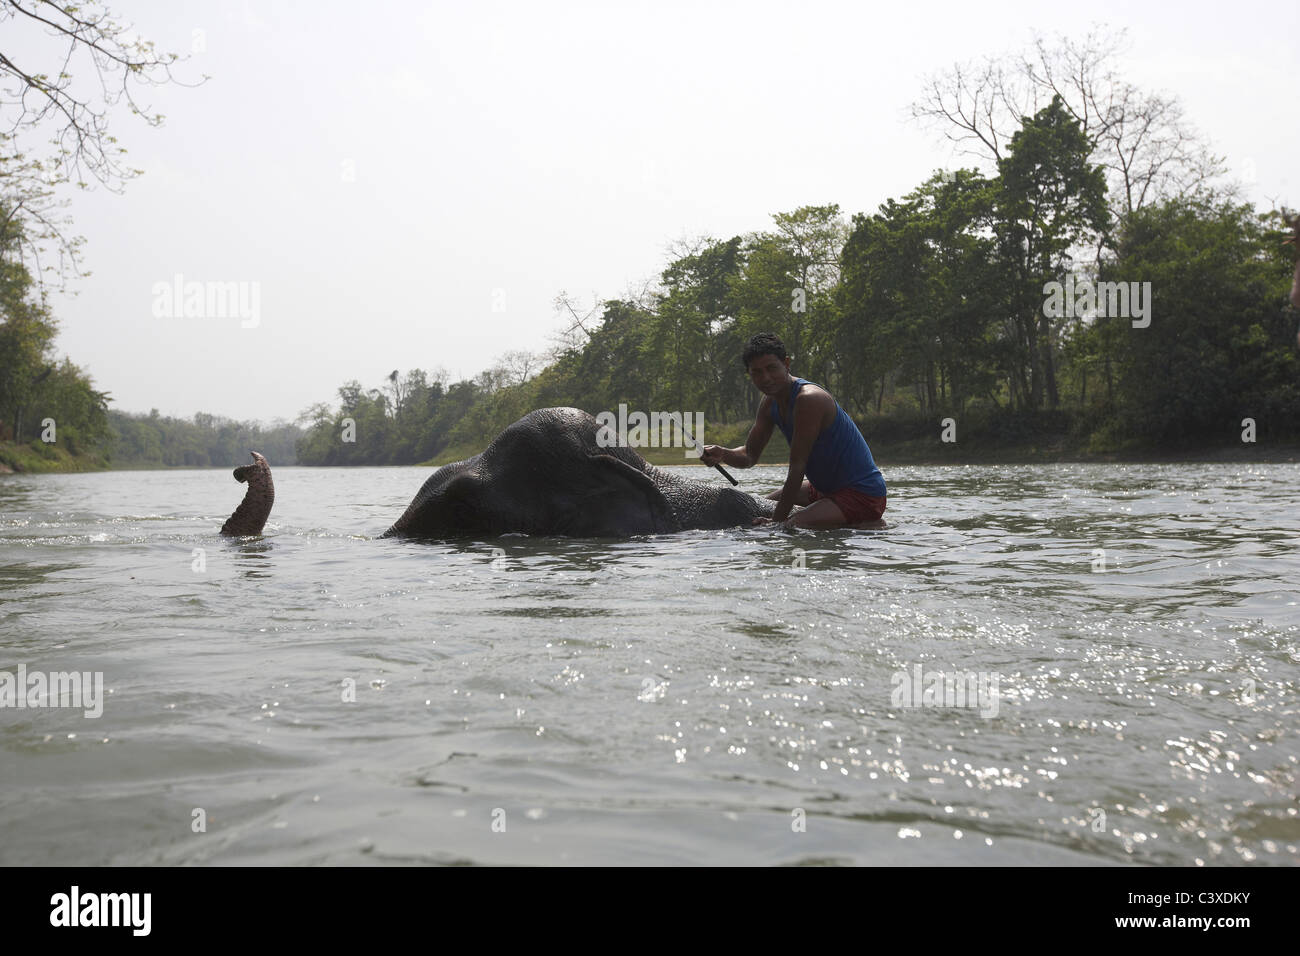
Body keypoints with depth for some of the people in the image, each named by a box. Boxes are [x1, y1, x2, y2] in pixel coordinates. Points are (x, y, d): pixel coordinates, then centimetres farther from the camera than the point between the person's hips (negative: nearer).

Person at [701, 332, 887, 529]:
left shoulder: (809, 399, -25)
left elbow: (797, 467, -25)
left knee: (791, 528, -30)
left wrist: (777, 520, -24)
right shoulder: (769, 402, 5)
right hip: (826, 488, 10)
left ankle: (871, 527, -9)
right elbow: (750, 455, 10)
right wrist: (722, 454, -13)